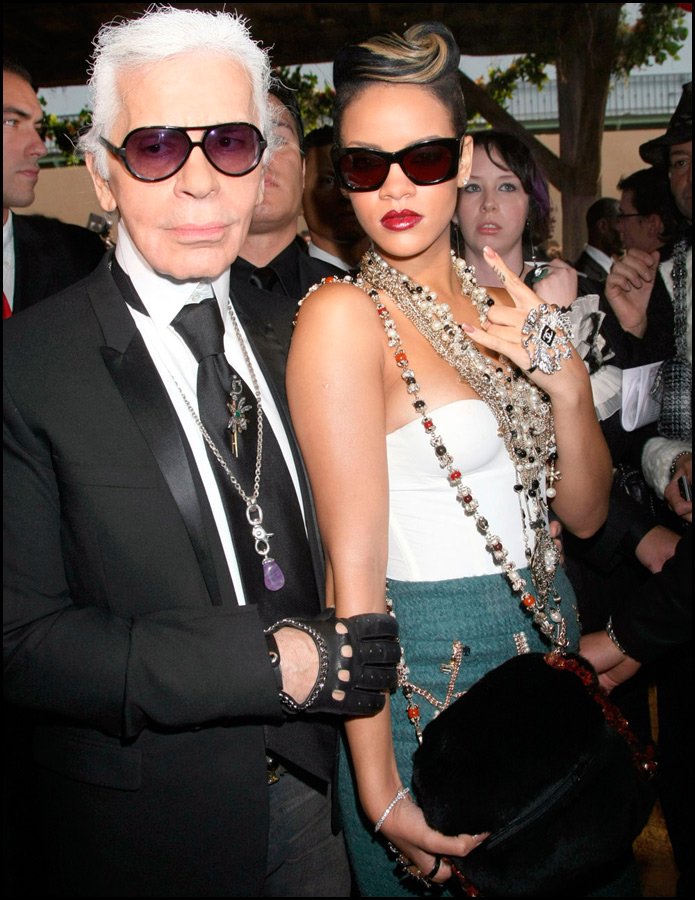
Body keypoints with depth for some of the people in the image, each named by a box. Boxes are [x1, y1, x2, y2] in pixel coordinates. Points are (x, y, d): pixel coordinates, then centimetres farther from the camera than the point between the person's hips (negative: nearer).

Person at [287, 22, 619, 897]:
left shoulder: (499, 302, 3)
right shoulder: (343, 315, -17)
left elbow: (583, 510, 4)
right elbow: (354, 569, -19)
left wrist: (566, 386, -14)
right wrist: (379, 792, -19)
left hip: (547, 637, 7)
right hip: (429, 671, -6)